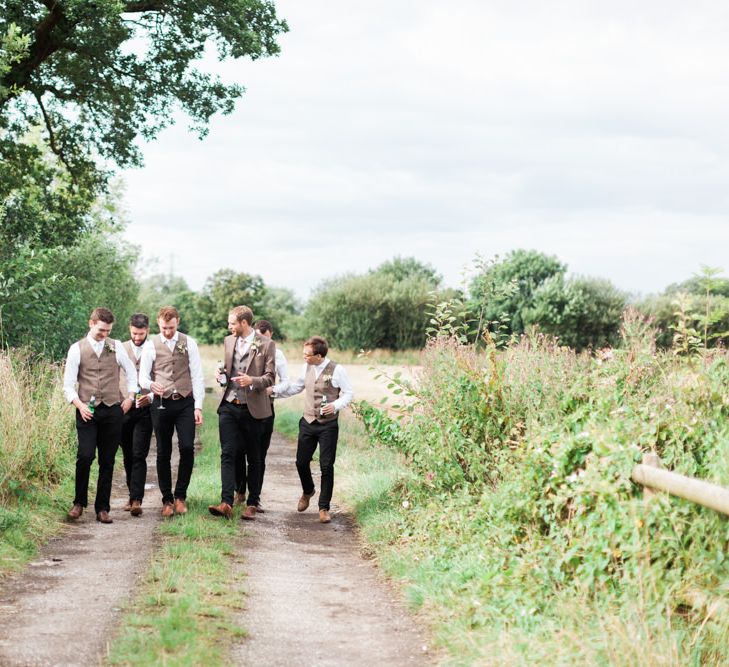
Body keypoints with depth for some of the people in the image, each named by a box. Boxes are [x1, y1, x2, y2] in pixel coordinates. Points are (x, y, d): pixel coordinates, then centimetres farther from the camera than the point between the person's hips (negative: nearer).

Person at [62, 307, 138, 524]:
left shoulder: (116, 347, 8)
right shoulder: (77, 349, 3)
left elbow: (131, 371, 20)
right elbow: (68, 384, 2)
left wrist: (130, 397, 10)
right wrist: (79, 405, -12)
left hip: (113, 410, 2)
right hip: (87, 411, -2)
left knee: (107, 462, 3)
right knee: (85, 456, -16)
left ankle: (102, 509, 11)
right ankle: (79, 503, 3)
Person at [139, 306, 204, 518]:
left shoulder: (188, 343, 2)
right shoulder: (151, 346, 3)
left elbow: (197, 376, 2)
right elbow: (143, 376, 4)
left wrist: (198, 406, -5)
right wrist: (151, 384, -21)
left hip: (185, 402, -1)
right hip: (162, 403, 1)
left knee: (187, 447, -13)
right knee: (163, 453, 4)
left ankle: (180, 496, 2)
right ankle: (167, 500, 14)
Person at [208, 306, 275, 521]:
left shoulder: (266, 344, -5)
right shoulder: (229, 341, 11)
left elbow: (270, 377, -4)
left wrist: (252, 381, -23)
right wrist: (221, 374, 2)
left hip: (252, 408, -3)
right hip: (229, 406, 4)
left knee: (253, 457, 6)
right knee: (228, 454, -8)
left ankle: (252, 503, 14)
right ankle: (226, 503, -15)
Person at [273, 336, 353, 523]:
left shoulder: (336, 370, -12)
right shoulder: (306, 368, 3)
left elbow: (348, 393, -7)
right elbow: (296, 386, 17)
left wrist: (335, 406, -23)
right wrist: (274, 391, 9)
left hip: (328, 425, -5)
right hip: (308, 422, 5)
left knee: (326, 467, -3)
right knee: (301, 462, 9)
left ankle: (324, 508, 8)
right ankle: (307, 492, 40)